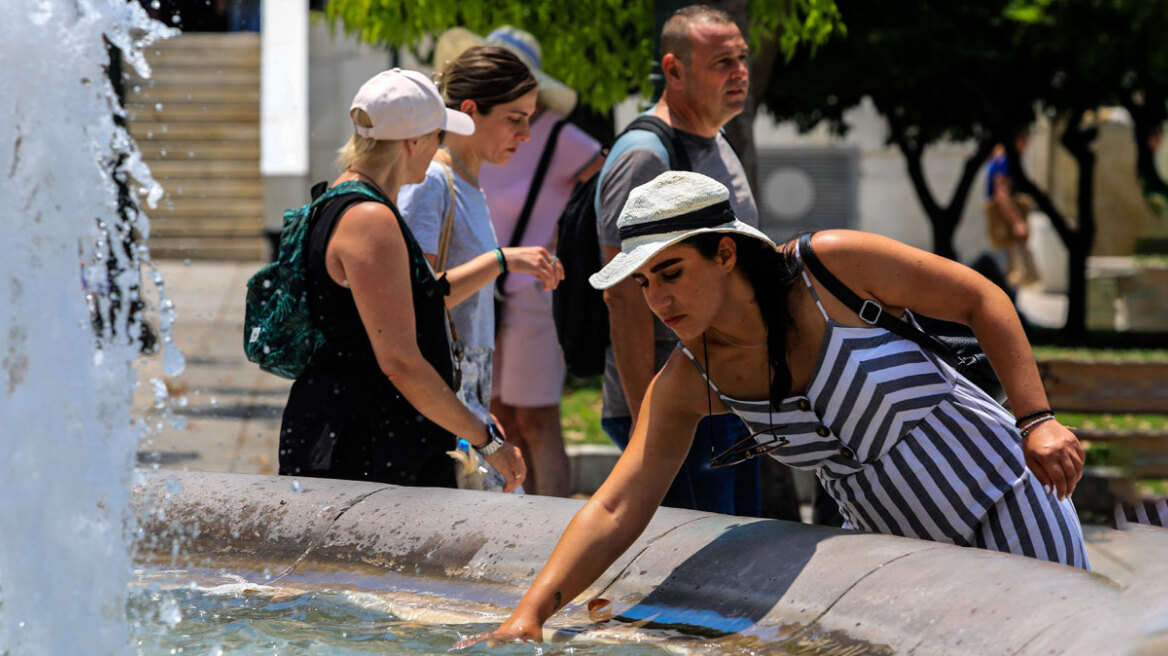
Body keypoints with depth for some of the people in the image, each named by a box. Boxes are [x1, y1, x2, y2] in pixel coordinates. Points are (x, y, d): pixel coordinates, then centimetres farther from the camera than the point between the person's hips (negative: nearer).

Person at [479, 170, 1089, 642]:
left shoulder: (830, 265, -22)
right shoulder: (686, 384, -10)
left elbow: (980, 298, -13)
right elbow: (615, 509, -14)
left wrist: (1036, 421, -20)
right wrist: (530, 612, -26)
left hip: (1002, 505, -4)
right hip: (891, 544, 4)